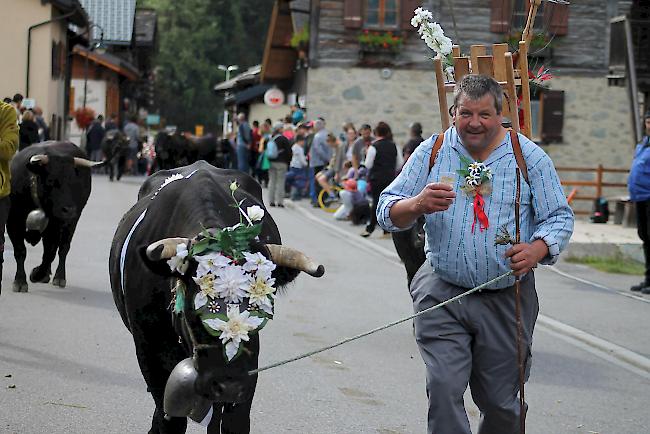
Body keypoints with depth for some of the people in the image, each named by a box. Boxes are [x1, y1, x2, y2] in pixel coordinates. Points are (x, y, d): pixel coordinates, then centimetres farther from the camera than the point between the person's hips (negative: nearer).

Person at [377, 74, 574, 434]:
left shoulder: (530, 157, 1)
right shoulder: (432, 152, 2)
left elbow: (559, 216, 4)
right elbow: (388, 212, 0)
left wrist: (537, 249, -18)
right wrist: (417, 205, -24)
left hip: (506, 299, 0)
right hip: (441, 294, 0)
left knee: (501, 401, 8)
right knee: (444, 390, -13)